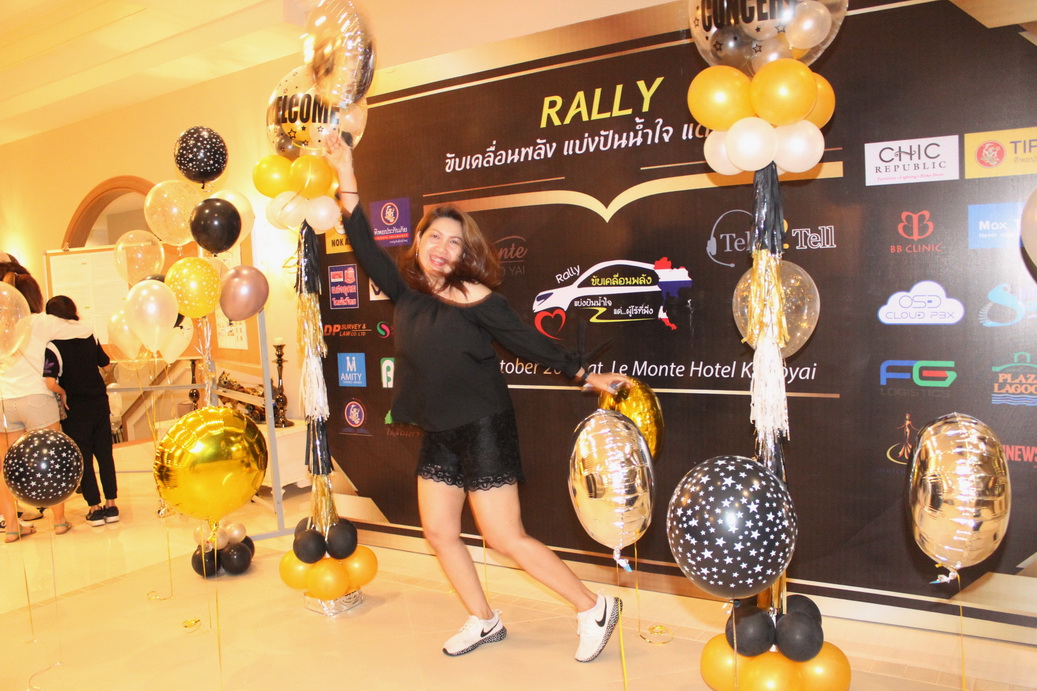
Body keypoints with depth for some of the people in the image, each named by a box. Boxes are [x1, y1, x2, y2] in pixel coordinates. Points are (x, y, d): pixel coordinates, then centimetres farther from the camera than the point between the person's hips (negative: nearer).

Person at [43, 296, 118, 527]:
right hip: (99, 403, 4)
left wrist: (63, 393, -10)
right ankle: (111, 506, 15)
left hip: (76, 411, -4)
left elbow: (50, 382, -28)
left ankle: (95, 508, 14)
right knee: (105, 455, 12)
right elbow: (105, 362, 13)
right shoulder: (90, 337, -2)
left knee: (83, 460, 8)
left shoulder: (53, 347, -16)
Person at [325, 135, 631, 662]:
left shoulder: (476, 296, -13)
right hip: (437, 433, 7)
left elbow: (528, 342, -8)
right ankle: (483, 623, 31)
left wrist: (588, 376, -7)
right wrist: (346, 177, -4)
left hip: (482, 428, -7)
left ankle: (594, 609, 12)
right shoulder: (407, 291, 3)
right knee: (439, 532, 11)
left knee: (506, 539, -5)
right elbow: (365, 248, 0)